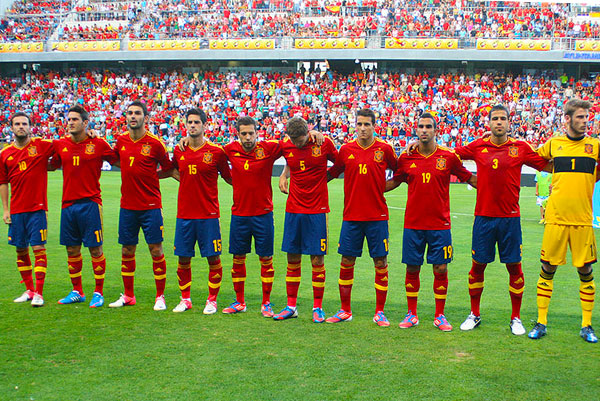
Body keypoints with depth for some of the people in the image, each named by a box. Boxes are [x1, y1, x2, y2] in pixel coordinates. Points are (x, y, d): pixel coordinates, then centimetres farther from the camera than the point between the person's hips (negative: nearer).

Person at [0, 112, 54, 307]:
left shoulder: (42, 145, -2)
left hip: (38, 208, -3)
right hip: (16, 210, 3)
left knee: (39, 248, -6)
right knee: (21, 250, 10)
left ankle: (38, 293, -2)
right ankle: (29, 290, 23)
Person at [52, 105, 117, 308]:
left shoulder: (99, 144, -3)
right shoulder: (60, 145, 8)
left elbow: (118, 162, 5)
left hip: (90, 203, -4)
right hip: (68, 204, 4)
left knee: (95, 249, -1)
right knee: (72, 249, 11)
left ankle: (98, 293, 10)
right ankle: (77, 292, 24)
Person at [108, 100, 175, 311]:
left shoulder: (155, 143, -7)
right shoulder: (121, 140, 6)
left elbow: (169, 169, 3)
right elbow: (115, 159, 26)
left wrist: (151, 175, -3)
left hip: (150, 206, -4)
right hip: (127, 206, 4)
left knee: (156, 250, -1)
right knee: (127, 251, 10)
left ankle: (160, 297, 10)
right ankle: (128, 295, 23)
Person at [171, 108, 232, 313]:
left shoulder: (216, 151, -4)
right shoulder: (179, 151, 6)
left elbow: (229, 178, 4)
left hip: (208, 215, -3)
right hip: (184, 214, 3)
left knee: (213, 258, 1)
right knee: (183, 259, 7)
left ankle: (212, 300, 15)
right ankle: (185, 299, 22)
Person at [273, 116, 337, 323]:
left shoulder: (324, 143, -8)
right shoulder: (285, 146, 1)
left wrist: (322, 178, 2)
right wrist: (284, 175, 8)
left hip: (317, 210, -3)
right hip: (293, 209, 3)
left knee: (317, 259, 0)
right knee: (292, 259, 7)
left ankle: (317, 307, 11)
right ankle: (291, 306, 17)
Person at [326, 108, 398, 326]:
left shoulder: (384, 149, -1)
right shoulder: (346, 150, 3)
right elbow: (331, 173, 13)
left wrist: (383, 187, 1)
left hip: (377, 216, -1)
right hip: (351, 216, 1)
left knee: (380, 262, 2)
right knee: (346, 262, 5)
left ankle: (380, 313, 13)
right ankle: (345, 310, 19)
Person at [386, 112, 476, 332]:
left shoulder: (449, 156, -1)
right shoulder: (406, 157, 2)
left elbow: (469, 178, 10)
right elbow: (394, 181, 17)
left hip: (440, 223, -1)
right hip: (413, 223, 1)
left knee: (440, 269, 1)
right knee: (412, 269, 6)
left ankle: (440, 316, 15)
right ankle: (411, 314, 20)